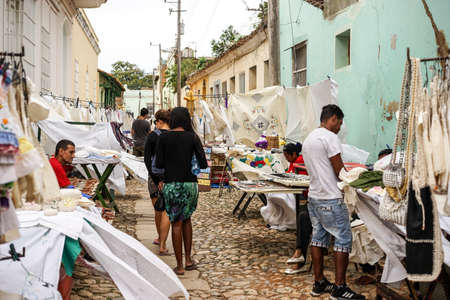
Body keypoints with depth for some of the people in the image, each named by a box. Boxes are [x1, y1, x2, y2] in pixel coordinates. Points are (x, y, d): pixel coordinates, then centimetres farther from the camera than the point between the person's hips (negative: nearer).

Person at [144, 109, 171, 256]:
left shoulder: (152, 136, -5)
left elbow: (146, 159, -9)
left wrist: (155, 179, -8)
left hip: (155, 175, 0)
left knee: (158, 210, 16)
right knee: (166, 211, 2)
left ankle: (160, 238, 34)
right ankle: (162, 246, -2)